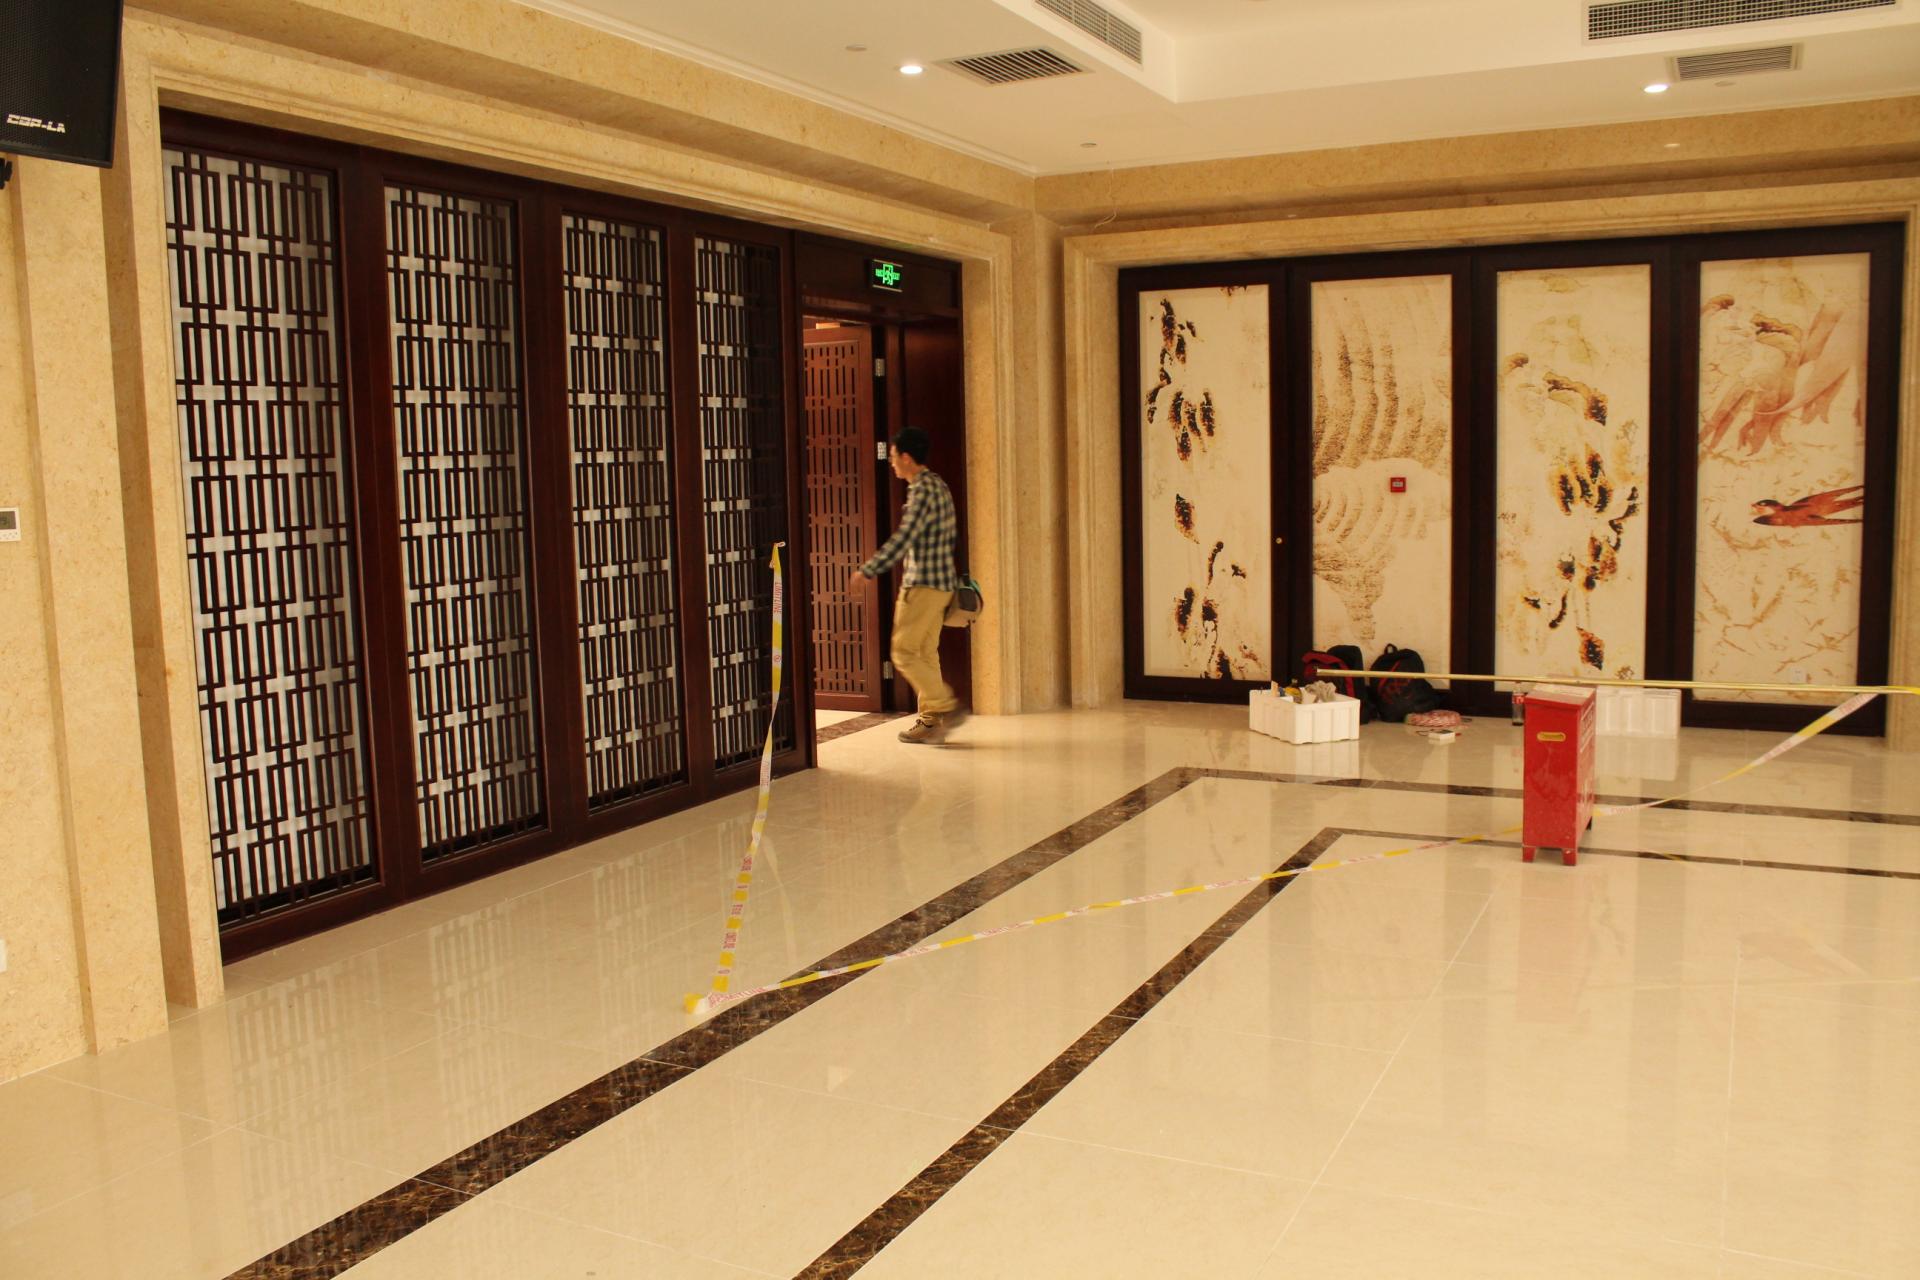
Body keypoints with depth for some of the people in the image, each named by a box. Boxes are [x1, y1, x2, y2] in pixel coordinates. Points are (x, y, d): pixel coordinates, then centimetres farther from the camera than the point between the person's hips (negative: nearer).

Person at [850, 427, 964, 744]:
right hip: (942, 581, 10)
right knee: (926, 653, 12)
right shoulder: (938, 485, 12)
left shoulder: (921, 491, -17)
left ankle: (946, 707, -7)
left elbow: (902, 540, -23)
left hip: (923, 585, -10)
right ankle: (929, 719, 14)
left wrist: (867, 571, -18)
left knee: (904, 652, -5)